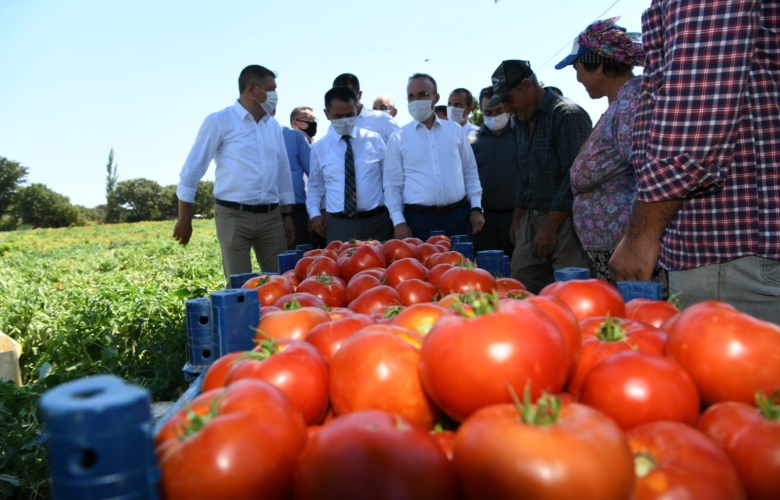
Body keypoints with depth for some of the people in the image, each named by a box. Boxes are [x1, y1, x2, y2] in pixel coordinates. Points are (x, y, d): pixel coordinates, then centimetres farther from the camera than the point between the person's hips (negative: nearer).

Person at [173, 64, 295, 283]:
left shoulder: (273, 126, 13)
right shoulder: (219, 122, -2)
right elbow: (193, 169, -2)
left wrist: (287, 216, 10)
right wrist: (184, 220, -2)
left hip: (271, 216, 5)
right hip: (234, 216, -4)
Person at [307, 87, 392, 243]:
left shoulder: (374, 140, 3)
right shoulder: (319, 148, 6)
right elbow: (315, 186, 15)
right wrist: (314, 214, -1)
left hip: (377, 221, 0)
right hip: (339, 225, 0)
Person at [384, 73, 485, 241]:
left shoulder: (456, 130, 9)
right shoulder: (398, 138, 3)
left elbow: (470, 172, 12)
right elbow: (392, 186, 2)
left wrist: (476, 208, 4)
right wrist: (399, 221, -8)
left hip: (458, 217, 2)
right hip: (417, 220, -2)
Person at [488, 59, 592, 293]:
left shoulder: (567, 115, -10)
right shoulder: (523, 121, 16)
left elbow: (575, 177, -16)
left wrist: (550, 226, -17)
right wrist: (517, 218, 20)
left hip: (563, 219, -8)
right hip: (531, 221, 8)